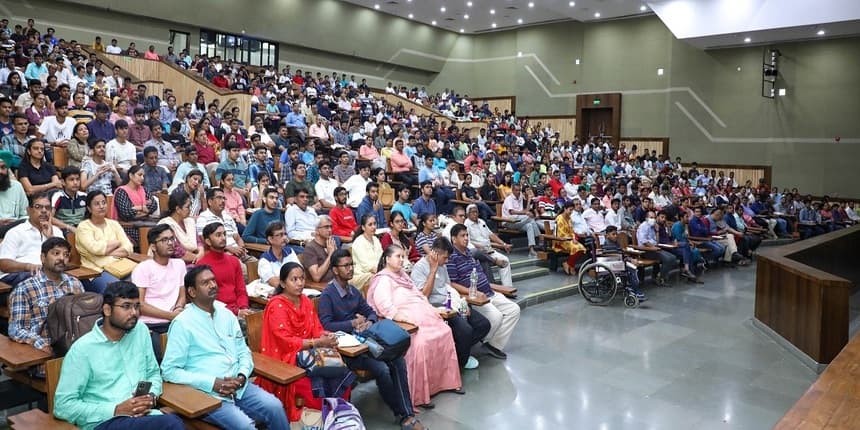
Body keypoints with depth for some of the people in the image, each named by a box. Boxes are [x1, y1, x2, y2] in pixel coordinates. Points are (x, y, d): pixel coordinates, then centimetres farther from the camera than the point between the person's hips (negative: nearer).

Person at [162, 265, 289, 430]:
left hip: (238, 386, 5)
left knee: (274, 407, -16)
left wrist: (242, 375, -6)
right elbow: (169, 370, -10)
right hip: (207, 392, -5)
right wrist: (212, 383, -16)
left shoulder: (226, 314, 11)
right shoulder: (182, 323, -7)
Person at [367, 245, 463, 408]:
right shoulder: (383, 279, -1)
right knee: (420, 343, -30)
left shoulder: (402, 275, 25)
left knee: (445, 332, -7)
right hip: (407, 320, -9)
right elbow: (385, 306, -16)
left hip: (422, 314, 9)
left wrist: (434, 310, 15)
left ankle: (448, 380, 4)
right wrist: (399, 316, -29)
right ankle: (418, 395, -21)